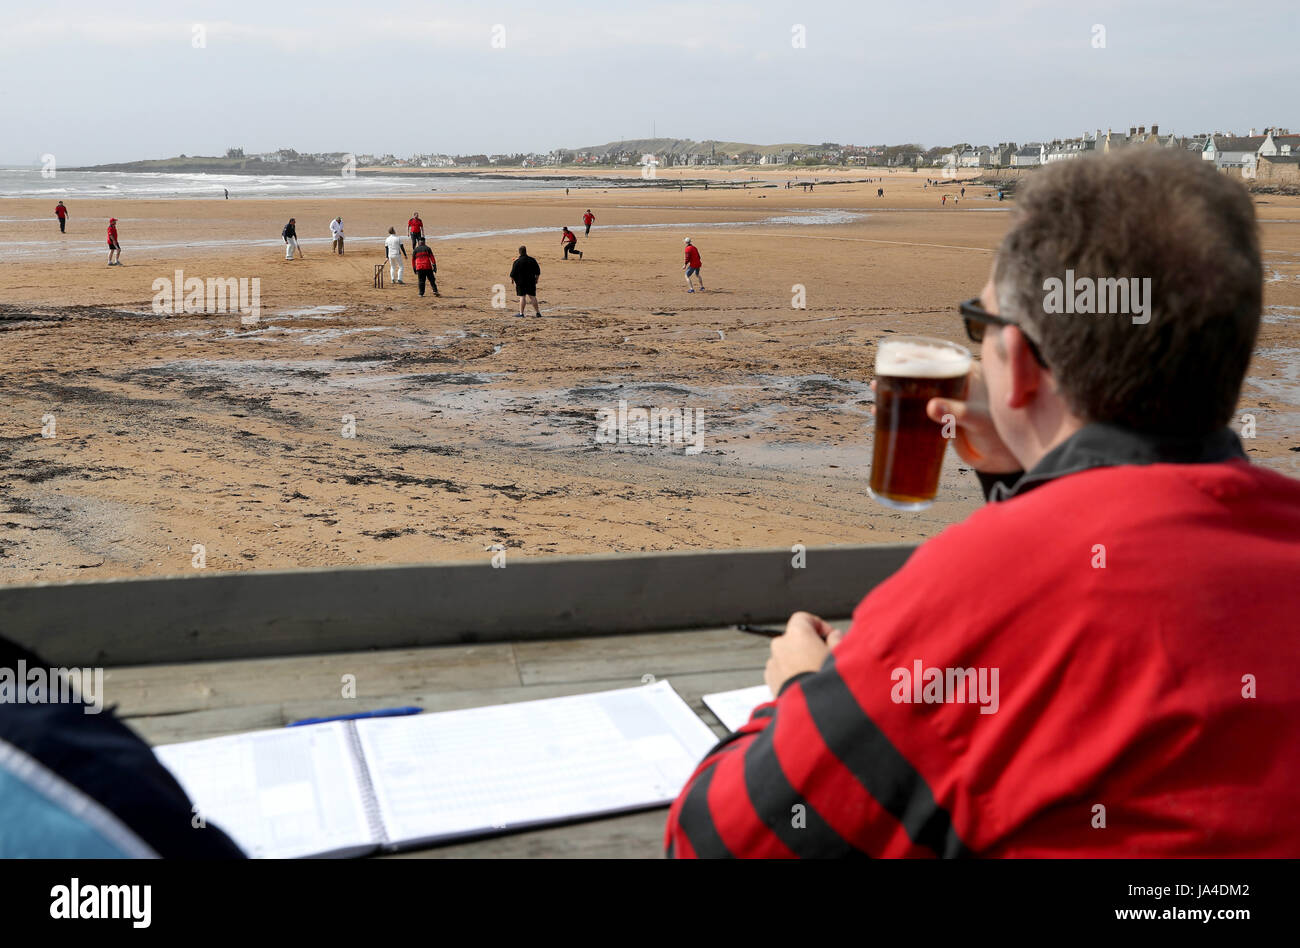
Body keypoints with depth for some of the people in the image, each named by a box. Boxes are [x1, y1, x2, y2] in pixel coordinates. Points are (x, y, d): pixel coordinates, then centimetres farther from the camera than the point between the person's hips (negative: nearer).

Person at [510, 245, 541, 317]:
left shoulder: (517, 261, -11)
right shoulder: (532, 260, 4)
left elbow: (513, 273, -9)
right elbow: (538, 272, 9)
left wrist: (511, 279, 9)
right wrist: (536, 279, 21)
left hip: (520, 282, -4)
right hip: (531, 282, 4)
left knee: (522, 297, -2)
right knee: (532, 296, 8)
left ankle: (521, 313, -3)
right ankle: (537, 312, 8)